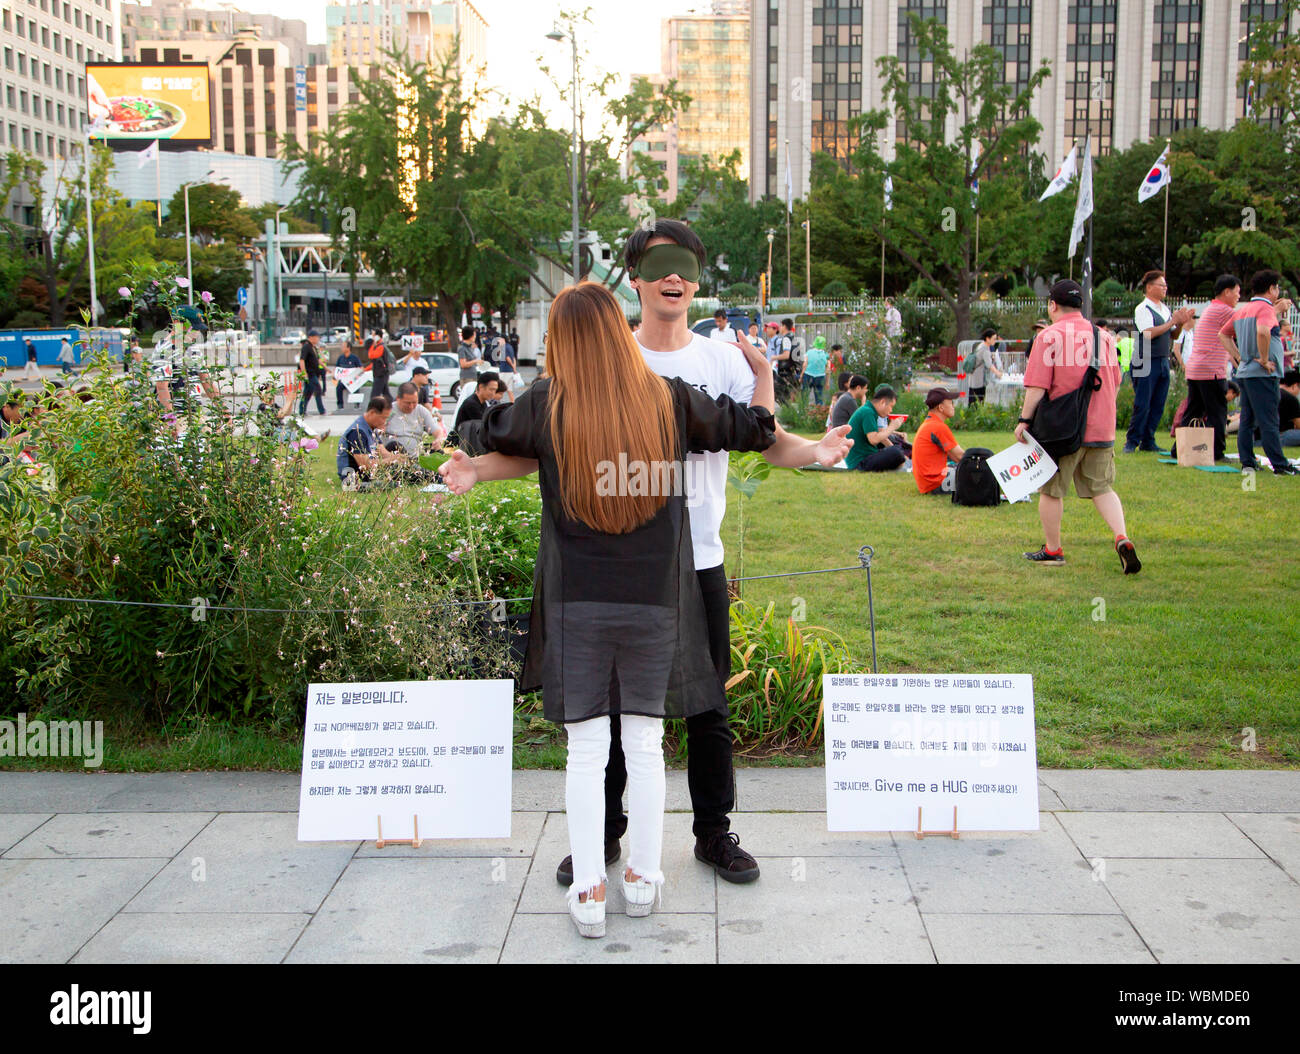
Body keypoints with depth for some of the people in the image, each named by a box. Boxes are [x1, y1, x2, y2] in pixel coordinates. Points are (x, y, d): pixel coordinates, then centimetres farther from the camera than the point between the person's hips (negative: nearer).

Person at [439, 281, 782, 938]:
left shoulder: (546, 407, -5)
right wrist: (762, 369, 28)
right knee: (645, 745, 12)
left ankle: (588, 892, 11)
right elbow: (756, 428, 10)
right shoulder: (670, 401, -2)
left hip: (576, 601, -1)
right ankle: (642, 879, 23)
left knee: (585, 750, 6)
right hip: (655, 600, 1)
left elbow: (493, 435, 15)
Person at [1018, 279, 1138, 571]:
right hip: (1101, 427, 5)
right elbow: (1115, 383, 15)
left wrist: (1024, 419, -7)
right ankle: (1122, 538, -8)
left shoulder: (1049, 337, -8)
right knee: (1102, 487, 12)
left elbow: (1037, 386, -14)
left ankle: (1052, 550, 16)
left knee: (1051, 490, 8)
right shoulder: (1104, 336, 8)